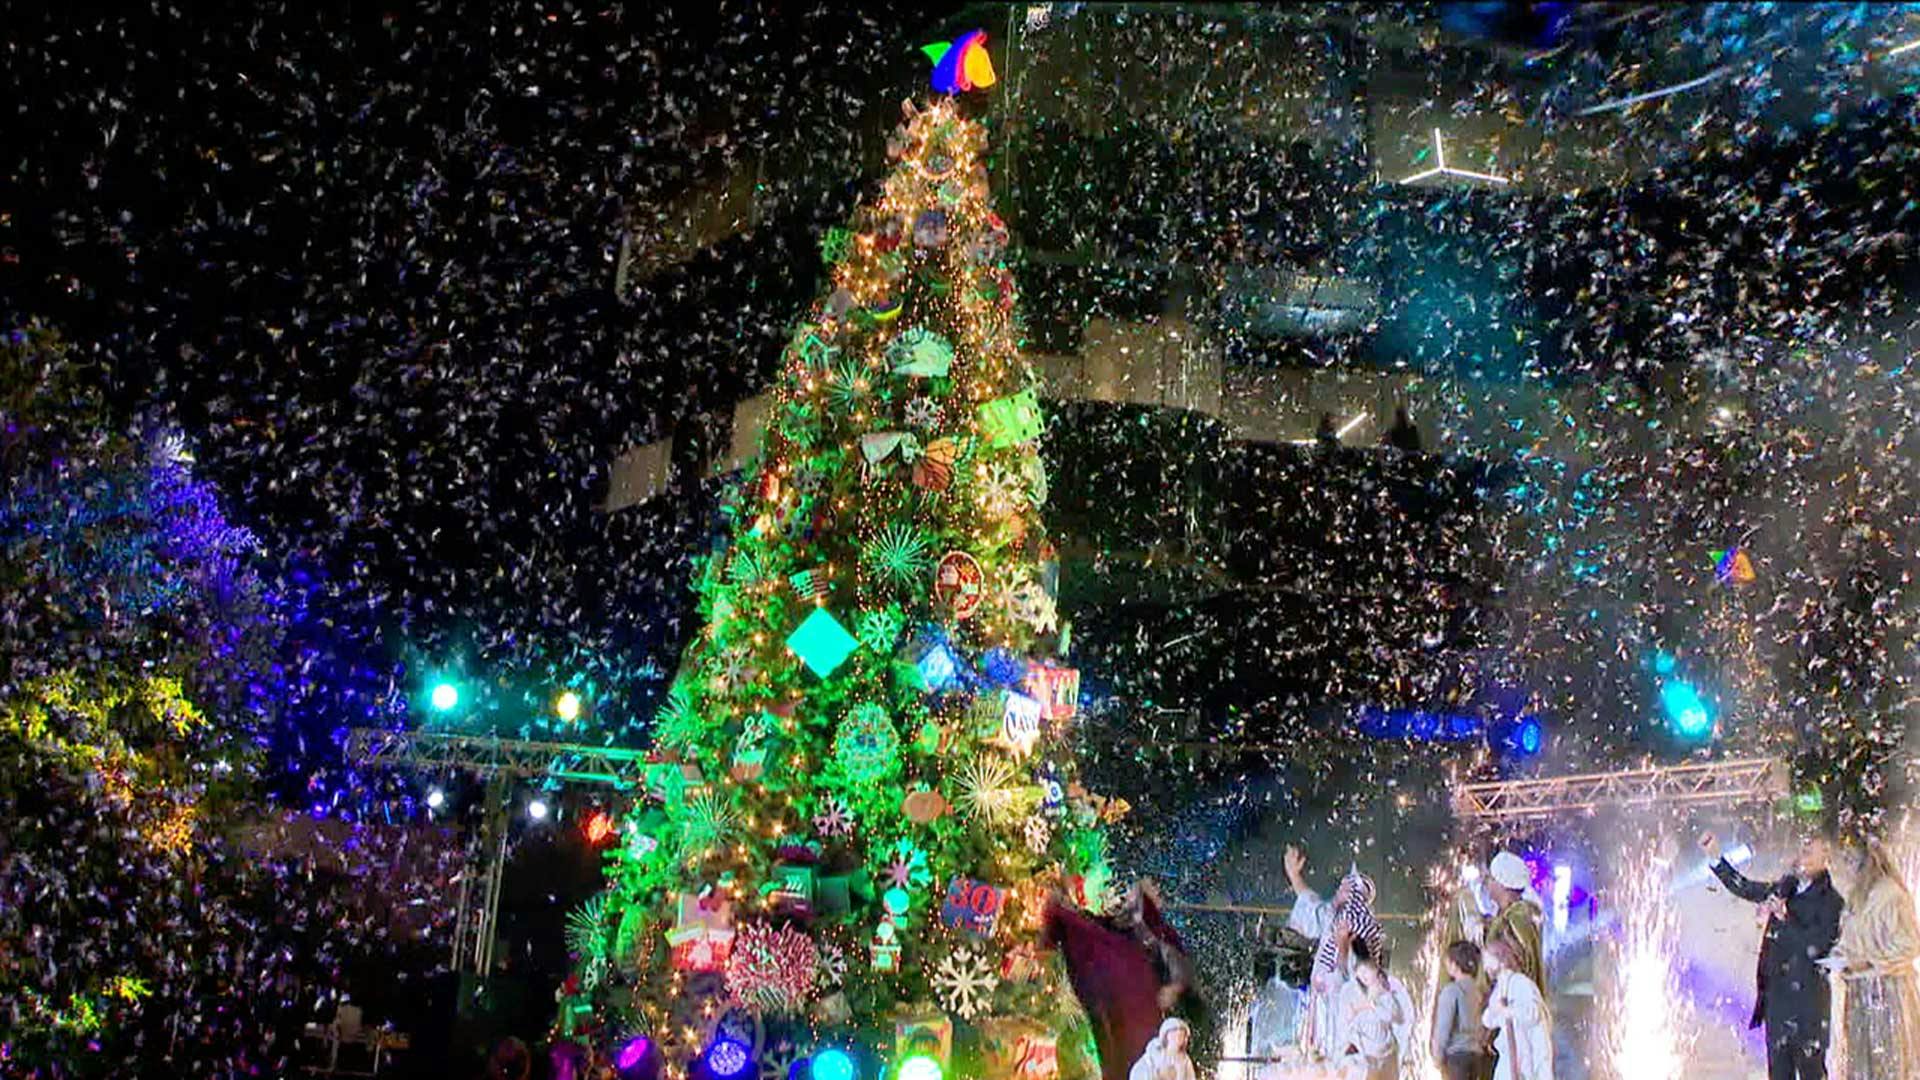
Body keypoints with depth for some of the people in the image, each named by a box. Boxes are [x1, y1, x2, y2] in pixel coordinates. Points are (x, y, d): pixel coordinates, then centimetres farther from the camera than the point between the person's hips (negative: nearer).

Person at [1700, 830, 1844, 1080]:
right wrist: (1715, 857, 18)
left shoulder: (1830, 901, -7)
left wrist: (1785, 917, -17)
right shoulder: (1785, 888, 11)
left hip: (1807, 995, -6)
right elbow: (1743, 888, 23)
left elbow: (1815, 946, -16)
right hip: (1777, 992, 6)